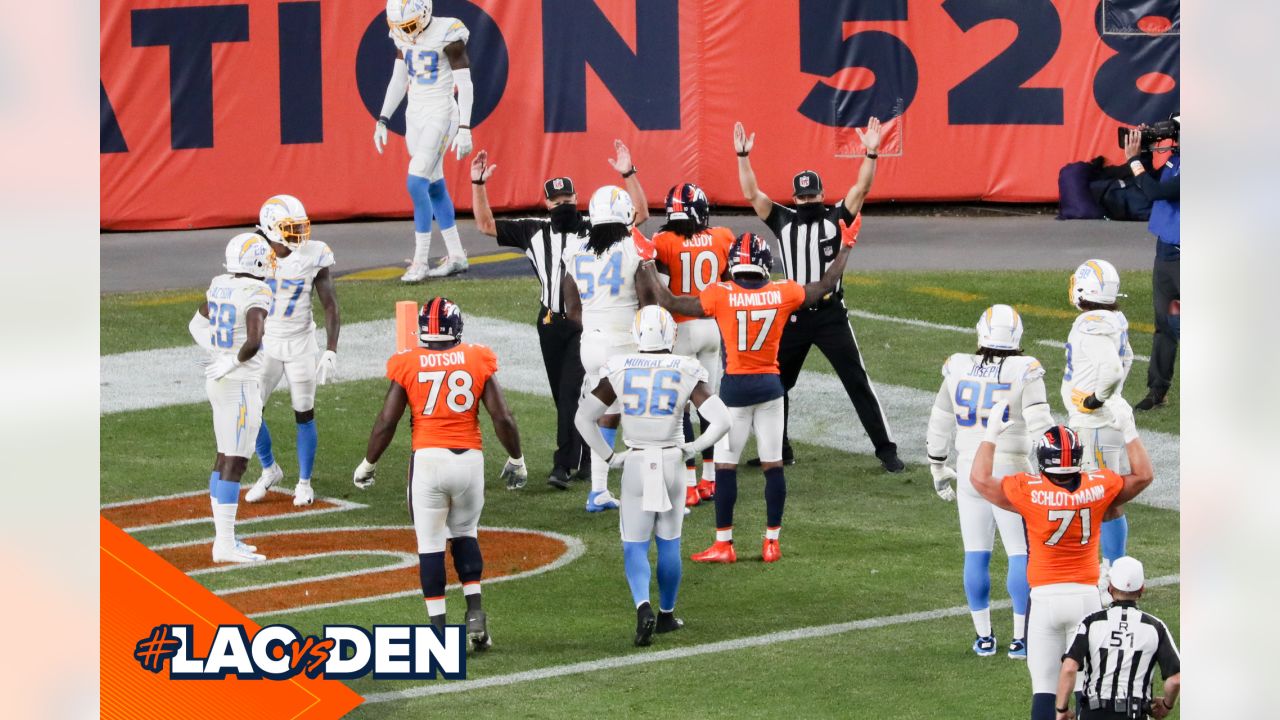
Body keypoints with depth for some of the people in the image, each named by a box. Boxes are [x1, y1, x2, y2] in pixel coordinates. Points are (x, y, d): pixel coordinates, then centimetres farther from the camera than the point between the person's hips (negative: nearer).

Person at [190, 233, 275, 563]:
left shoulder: (219, 285, 6)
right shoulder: (256, 294, -18)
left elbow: (197, 325, 21)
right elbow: (253, 341, -31)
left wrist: (218, 353, 13)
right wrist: (232, 363, -15)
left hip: (219, 383, 9)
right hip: (241, 386, -9)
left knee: (225, 459, 15)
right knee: (234, 464, -6)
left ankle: (224, 537, 20)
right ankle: (225, 545, -6)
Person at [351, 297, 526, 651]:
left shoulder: (408, 366, 0)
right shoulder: (477, 361, 3)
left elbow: (386, 422, -1)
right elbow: (502, 417, 1)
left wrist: (368, 463, 13)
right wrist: (516, 459, 15)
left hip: (428, 460, -2)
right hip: (469, 458, 2)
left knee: (430, 543, 5)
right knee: (464, 533, 22)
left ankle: (439, 629, 3)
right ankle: (474, 610, 7)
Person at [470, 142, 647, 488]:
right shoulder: (534, 232, 9)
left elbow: (639, 214, -7)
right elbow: (486, 225, 11)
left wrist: (628, 174, -17)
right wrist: (478, 184, 0)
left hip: (586, 325, -4)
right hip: (551, 324, 4)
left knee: (572, 392, -11)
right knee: (563, 396, 10)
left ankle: (563, 465, -12)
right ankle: (584, 457, 23)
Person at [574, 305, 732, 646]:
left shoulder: (620, 370, -5)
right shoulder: (686, 372, -6)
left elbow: (584, 417, -3)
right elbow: (721, 420, -11)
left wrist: (609, 456, 6)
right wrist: (694, 448, 4)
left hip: (634, 464, -1)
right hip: (671, 463, 1)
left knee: (634, 547, 4)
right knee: (669, 543, 17)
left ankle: (643, 605, -20)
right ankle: (666, 614, 26)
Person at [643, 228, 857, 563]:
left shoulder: (721, 296, -12)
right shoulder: (783, 294, -4)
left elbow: (669, 302, -6)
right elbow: (826, 284, 12)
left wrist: (647, 269, 6)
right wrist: (845, 249, 25)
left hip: (735, 387, -3)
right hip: (770, 385, 3)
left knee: (725, 466, 4)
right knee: (773, 465, 8)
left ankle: (724, 544, 5)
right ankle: (772, 542, 12)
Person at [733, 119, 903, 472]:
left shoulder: (836, 218, 0)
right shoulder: (783, 220, 5)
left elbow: (861, 189, -10)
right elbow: (751, 194, -1)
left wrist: (871, 154, -24)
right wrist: (742, 156, -11)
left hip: (831, 315, -3)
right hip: (793, 318, 3)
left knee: (858, 383, -3)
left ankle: (886, 449, 0)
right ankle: (779, 449, 25)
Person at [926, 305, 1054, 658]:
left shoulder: (960, 369, -1)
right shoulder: (1024, 373, -12)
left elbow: (940, 423, 9)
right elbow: (1040, 426, -17)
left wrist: (938, 468, 22)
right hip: (1012, 474, -3)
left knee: (976, 557, 12)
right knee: (1022, 556, 6)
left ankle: (984, 637, 16)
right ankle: (1019, 639, 4)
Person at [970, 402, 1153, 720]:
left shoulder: (1027, 490, -11)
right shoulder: (1099, 487, -5)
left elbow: (979, 479, 4)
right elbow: (1143, 475, 14)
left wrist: (991, 433, 12)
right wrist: (1129, 432, 24)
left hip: (1045, 597, -2)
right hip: (1086, 595, 2)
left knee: (1044, 688, 0)